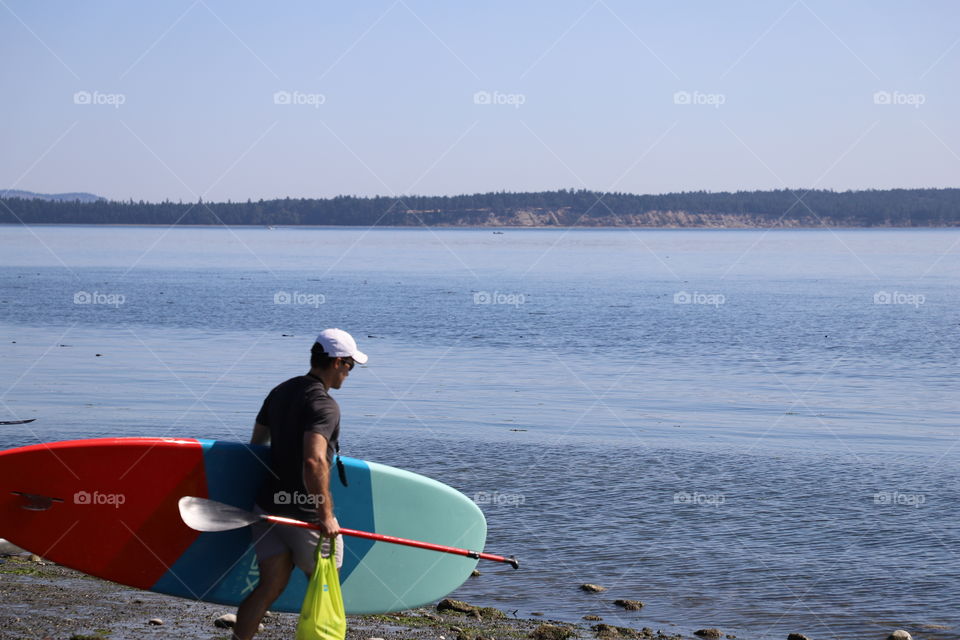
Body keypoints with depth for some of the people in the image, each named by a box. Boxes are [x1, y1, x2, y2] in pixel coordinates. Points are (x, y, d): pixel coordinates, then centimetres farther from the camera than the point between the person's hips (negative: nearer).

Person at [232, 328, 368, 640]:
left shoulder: (280, 392, 9)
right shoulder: (324, 405, -18)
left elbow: (256, 444, 19)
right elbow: (313, 461, -31)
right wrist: (326, 515, -26)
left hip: (269, 506, 7)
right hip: (306, 515, -7)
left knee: (271, 585, 6)